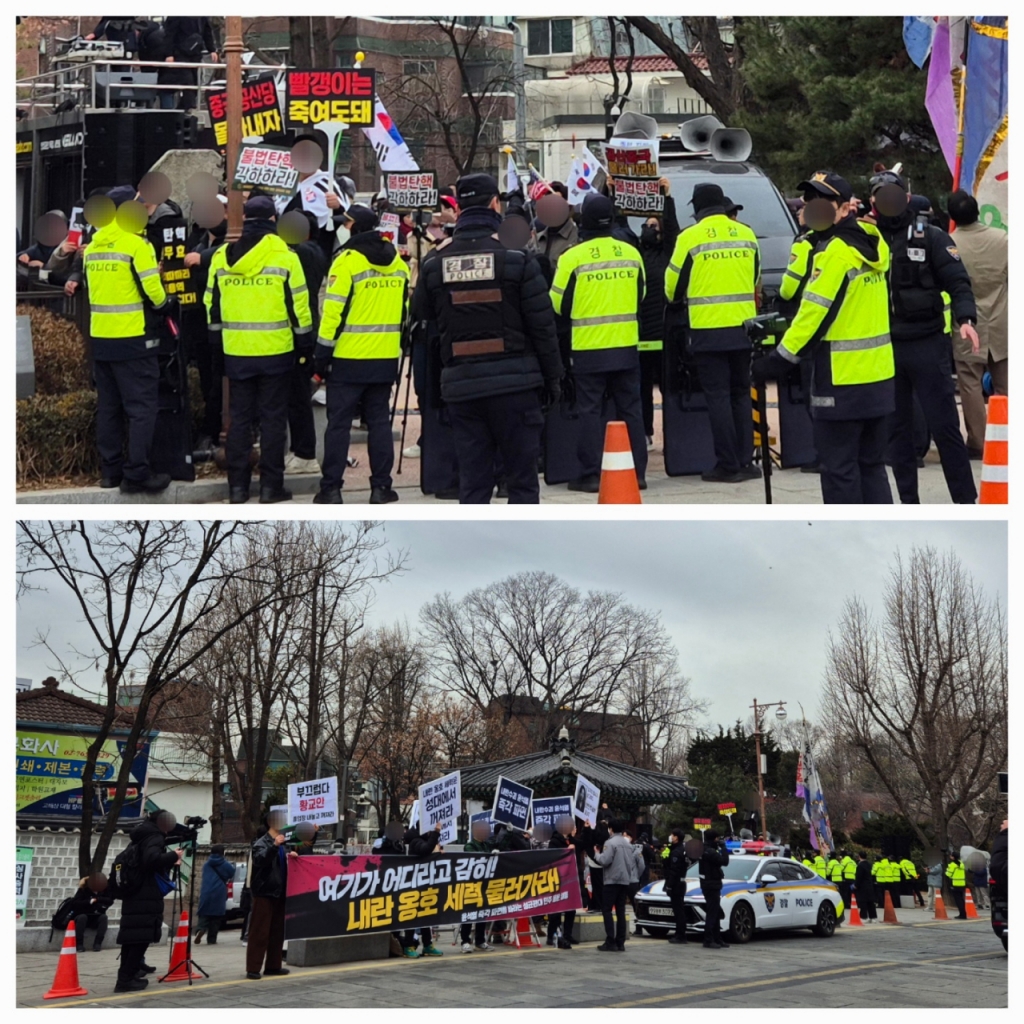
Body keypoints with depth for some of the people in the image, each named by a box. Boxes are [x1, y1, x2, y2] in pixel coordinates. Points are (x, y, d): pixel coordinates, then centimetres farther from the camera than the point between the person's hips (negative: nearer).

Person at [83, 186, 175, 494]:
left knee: (108, 407, 13)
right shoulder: (135, 243, -12)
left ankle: (111, 469, 16)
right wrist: (167, 305, 5)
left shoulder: (93, 246, 11)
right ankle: (137, 474, -6)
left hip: (100, 338, 7)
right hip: (133, 339, -7)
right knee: (141, 408, -3)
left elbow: (92, 286, 16)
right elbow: (152, 292, -14)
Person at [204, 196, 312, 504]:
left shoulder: (221, 256, 3)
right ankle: (270, 485, 5)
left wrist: (217, 338, 19)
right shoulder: (284, 256, -8)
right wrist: (304, 342, 4)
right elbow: (299, 305, -6)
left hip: (236, 351, 3)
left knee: (239, 417, 10)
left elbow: (212, 303, 9)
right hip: (275, 350, -3)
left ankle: (237, 485, 11)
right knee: (273, 418, 4)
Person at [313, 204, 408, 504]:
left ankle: (331, 488, 2)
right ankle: (381, 486, 8)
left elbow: (334, 312, -13)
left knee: (338, 423, 1)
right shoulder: (398, 263, 8)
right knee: (379, 421, 10)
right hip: (386, 357, 5)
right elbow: (405, 309, 12)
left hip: (348, 357, -5)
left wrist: (322, 356, -9)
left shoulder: (347, 261, -11)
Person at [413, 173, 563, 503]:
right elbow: (542, 324, -4)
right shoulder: (515, 256, -7)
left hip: (460, 382, 3)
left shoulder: (435, 261, 2)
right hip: (514, 381, -3)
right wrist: (553, 377, 3)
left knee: (472, 479, 7)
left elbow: (422, 321, 9)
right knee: (522, 477, 4)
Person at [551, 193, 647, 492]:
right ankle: (636, 471, 13)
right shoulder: (631, 253, 3)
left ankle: (591, 474, 1)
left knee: (589, 411, 2)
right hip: (626, 345, 4)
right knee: (630, 408, 10)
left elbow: (559, 304, -3)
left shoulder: (572, 257, -9)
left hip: (588, 347, -4)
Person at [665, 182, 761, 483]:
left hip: (708, 330, -4)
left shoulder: (690, 237, -7)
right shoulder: (746, 234, 5)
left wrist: (678, 299, 25)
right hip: (743, 326, 4)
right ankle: (745, 461, 13)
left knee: (718, 396, 1)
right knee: (741, 394, 13)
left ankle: (728, 464, 0)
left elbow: (673, 285, 2)